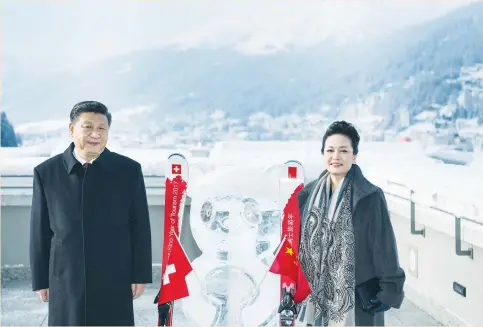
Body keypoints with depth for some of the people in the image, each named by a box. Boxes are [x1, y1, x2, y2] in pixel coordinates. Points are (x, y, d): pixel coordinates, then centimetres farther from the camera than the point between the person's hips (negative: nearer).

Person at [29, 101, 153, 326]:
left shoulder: (129, 170, -2)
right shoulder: (46, 172, -1)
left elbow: (140, 227, 0)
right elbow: (40, 231, 3)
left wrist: (140, 275, 0)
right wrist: (40, 280, 5)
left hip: (115, 284, 0)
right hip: (65, 282, 1)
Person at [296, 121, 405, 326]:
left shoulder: (370, 196, -11)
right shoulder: (310, 193, 3)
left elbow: (385, 246, -9)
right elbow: (300, 239, 11)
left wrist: (389, 291, -10)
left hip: (358, 296, -4)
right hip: (320, 293, 5)